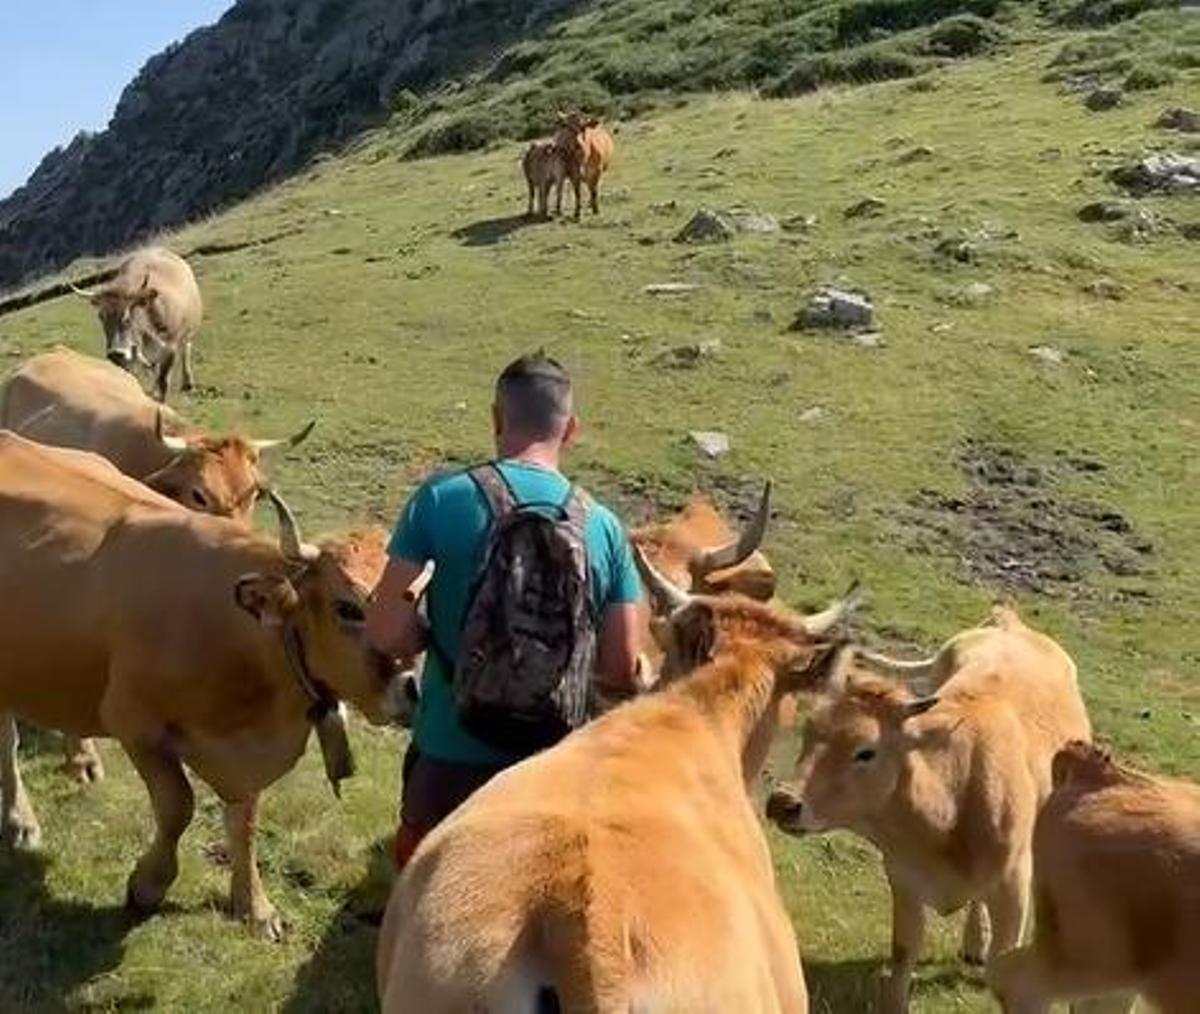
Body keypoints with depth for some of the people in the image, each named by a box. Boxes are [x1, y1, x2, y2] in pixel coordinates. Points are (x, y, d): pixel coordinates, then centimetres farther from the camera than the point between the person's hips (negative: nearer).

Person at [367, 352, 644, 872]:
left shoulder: (443, 498, -11)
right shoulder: (603, 526, -4)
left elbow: (385, 631, -13)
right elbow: (623, 670, -2)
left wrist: (436, 638, 7)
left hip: (451, 755, -2)